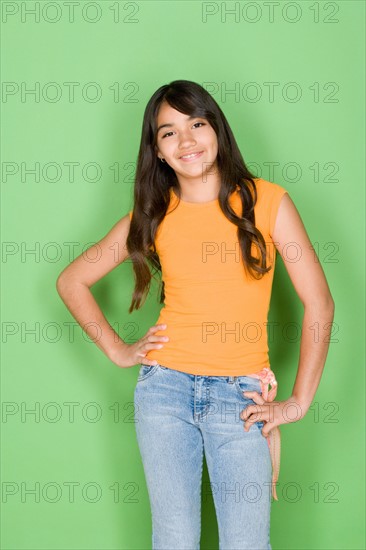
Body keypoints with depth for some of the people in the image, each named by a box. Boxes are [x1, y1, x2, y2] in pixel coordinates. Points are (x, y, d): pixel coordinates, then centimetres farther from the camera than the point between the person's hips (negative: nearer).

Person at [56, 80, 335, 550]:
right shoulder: (153, 216, 4)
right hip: (165, 389, 2)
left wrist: (299, 401, -4)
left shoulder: (267, 201, -2)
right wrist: (118, 351, 5)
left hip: (241, 398, -1)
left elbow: (319, 304, -3)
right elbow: (71, 281, 14)